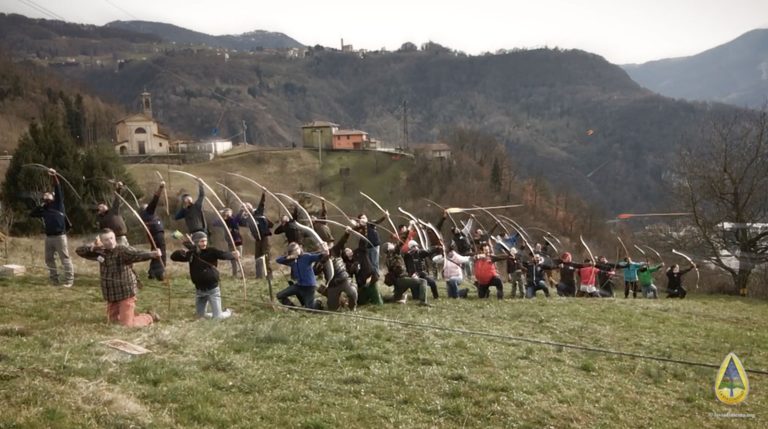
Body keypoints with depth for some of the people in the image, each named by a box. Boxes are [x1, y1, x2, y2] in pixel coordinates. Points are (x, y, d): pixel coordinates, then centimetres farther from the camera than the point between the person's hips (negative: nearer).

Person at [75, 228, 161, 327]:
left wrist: (153, 254, -58)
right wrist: (92, 246, -15)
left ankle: (150, 317, 19)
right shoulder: (100, 252, 0)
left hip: (126, 293, -7)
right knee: (112, 319, 21)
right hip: (111, 295, 7)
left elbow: (138, 254, -37)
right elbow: (79, 251, 7)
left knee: (126, 323, -5)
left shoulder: (123, 250, -19)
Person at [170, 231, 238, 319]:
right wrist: (181, 252, -23)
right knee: (200, 316, 15)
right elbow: (173, 257, -1)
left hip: (212, 289, -4)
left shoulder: (211, 251, -12)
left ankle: (228, 312, 27)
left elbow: (223, 254, -29)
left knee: (218, 317, -5)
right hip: (199, 290, 4)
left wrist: (233, 255, -51)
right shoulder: (191, 253, -2)